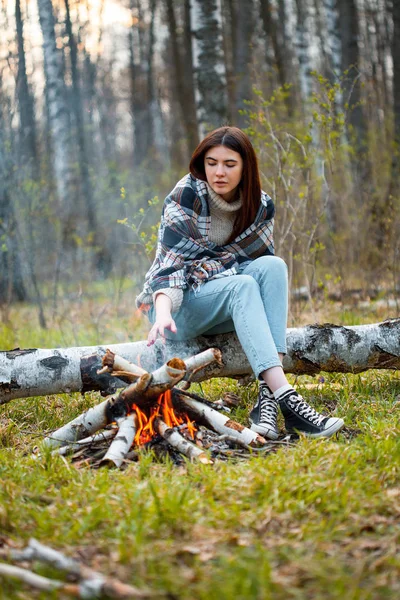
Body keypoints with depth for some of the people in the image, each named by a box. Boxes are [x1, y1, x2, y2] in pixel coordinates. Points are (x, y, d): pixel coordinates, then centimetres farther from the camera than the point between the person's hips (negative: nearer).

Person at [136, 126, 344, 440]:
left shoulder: (261, 205, 0)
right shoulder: (187, 195, -13)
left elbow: (262, 256, 0)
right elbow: (169, 262, -23)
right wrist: (163, 313, -40)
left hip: (226, 305, 5)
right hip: (177, 302, -4)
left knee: (273, 266, -24)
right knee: (241, 285, -33)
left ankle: (267, 394, -37)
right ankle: (285, 396, -48)